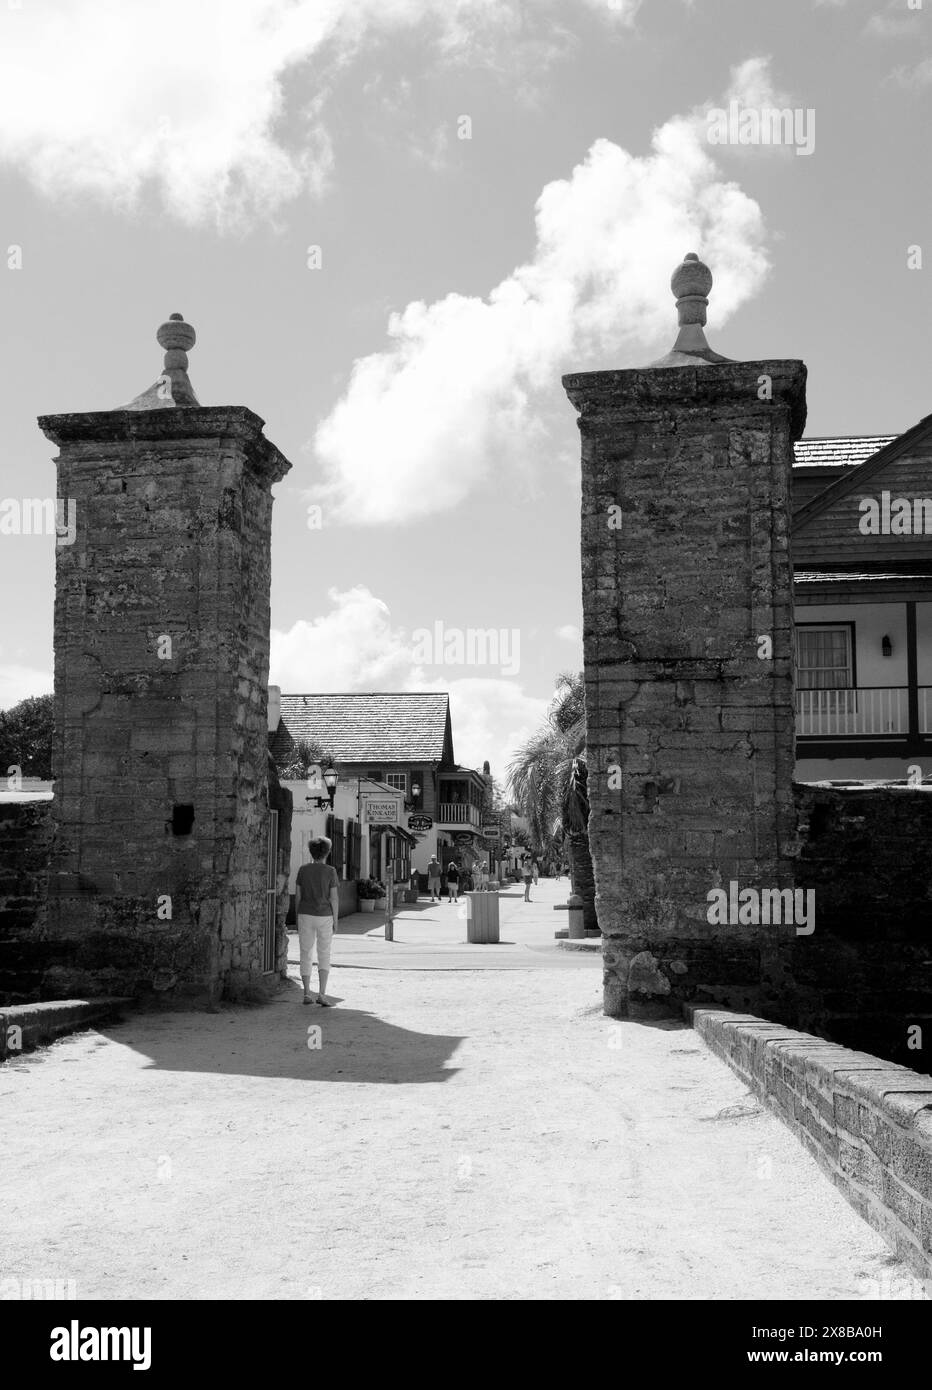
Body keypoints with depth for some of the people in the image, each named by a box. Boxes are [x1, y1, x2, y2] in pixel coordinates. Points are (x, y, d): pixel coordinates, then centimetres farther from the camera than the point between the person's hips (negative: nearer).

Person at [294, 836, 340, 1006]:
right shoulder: (330, 871, -7)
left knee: (306, 955, 10)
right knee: (324, 956, 5)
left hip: (305, 915, 2)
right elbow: (334, 898, -8)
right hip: (324, 917, -2)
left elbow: (297, 895, 1)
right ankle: (322, 993, -8)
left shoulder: (303, 870, -1)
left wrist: (298, 917, 10)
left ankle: (307, 994, 7)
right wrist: (336, 920, 0)